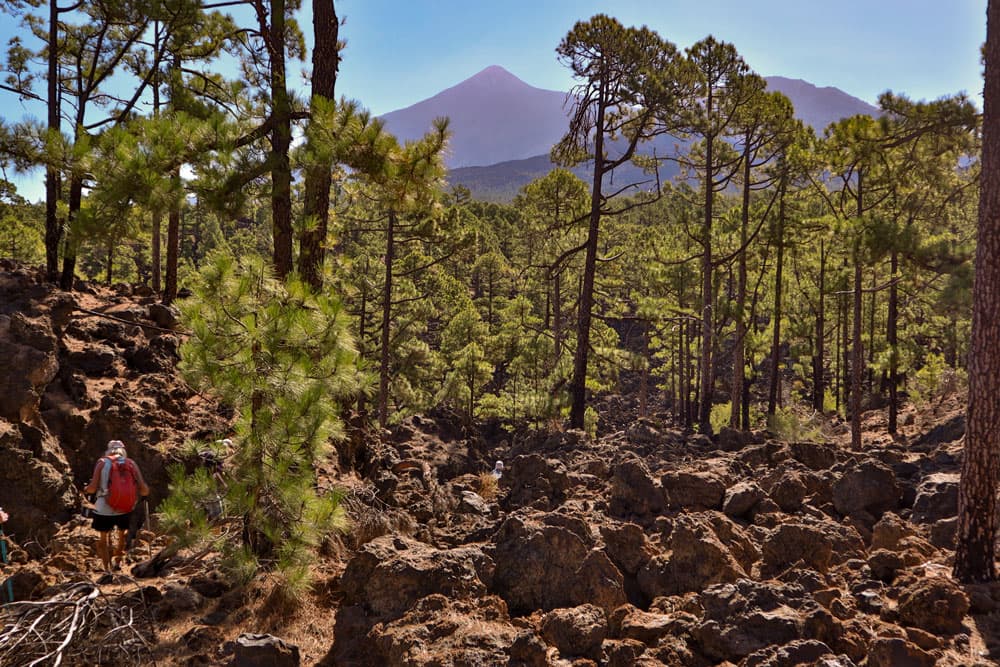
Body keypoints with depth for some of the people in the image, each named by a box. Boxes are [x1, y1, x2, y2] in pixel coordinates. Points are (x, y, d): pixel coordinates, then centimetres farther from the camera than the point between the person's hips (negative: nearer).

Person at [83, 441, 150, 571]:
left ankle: (107, 569, 17)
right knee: (123, 532, 31)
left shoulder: (102, 462, 1)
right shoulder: (131, 463, 5)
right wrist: (145, 494, 19)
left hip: (104, 510, -1)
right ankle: (118, 562, 34)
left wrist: (85, 490, 13)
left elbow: (92, 488, -9)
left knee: (103, 538, 21)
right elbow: (144, 490, -3)